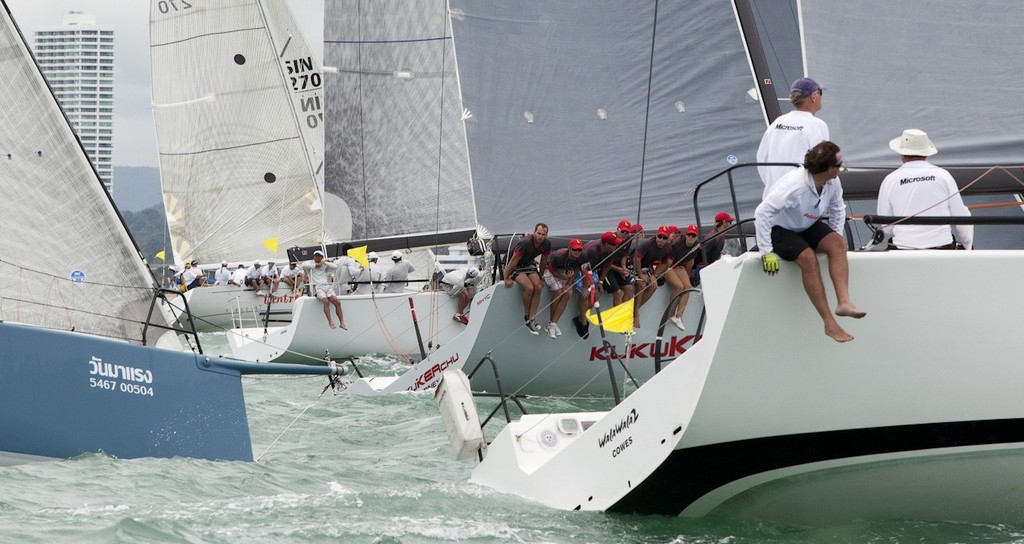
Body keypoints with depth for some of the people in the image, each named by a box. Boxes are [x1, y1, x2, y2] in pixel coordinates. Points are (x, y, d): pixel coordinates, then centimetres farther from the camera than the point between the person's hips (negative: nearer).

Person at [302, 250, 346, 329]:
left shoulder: (326, 265, 21)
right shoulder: (311, 263, 15)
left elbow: (335, 267, 6)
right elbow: (304, 265, -7)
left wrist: (324, 263, 6)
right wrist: (316, 265, 1)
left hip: (327, 286, 3)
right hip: (317, 287, -3)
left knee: (337, 302, -17)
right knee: (326, 301, -31)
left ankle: (342, 322, -15)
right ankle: (330, 322, -33)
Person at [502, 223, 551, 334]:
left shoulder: (547, 244, -12)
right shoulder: (526, 243, -32)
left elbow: (544, 261, 5)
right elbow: (513, 261, -25)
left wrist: (540, 278, 12)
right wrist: (506, 278, -19)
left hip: (529, 264, 6)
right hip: (516, 266, -6)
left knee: (538, 287, -16)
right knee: (529, 287, -27)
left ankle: (532, 319, -12)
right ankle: (526, 315, -4)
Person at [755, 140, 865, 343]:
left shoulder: (832, 182, -8)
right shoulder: (794, 185, -31)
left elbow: (837, 209, 14)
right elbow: (762, 213, -32)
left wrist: (835, 238, 5)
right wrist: (766, 252, -31)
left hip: (808, 227, 7)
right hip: (781, 230, -7)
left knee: (837, 244, -23)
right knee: (808, 258, -32)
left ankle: (844, 302, -35)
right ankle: (829, 324, -32)